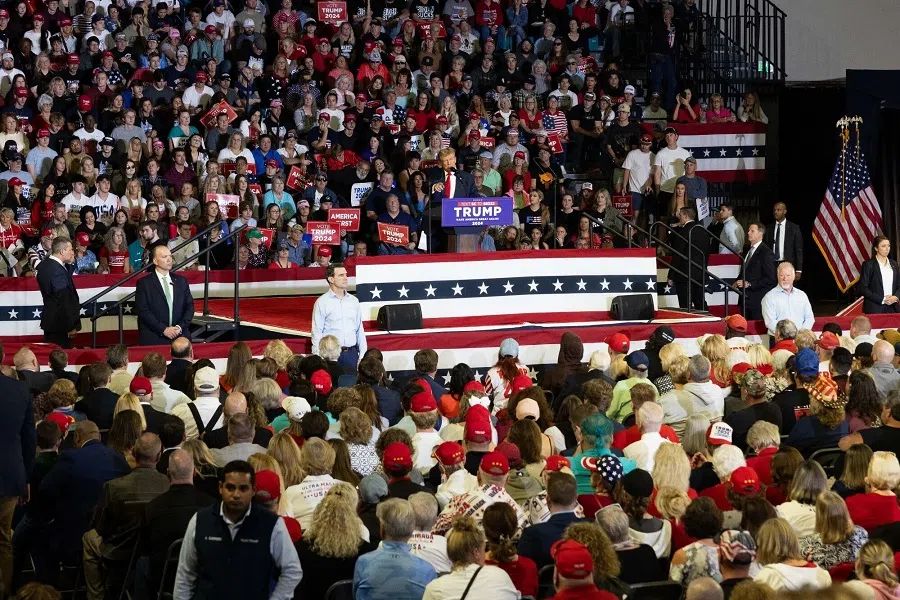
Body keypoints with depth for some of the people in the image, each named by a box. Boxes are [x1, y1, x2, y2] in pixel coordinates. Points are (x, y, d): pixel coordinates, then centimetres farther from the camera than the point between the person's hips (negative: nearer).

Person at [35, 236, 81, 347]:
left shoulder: (44, 265, 7)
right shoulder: (58, 271, -22)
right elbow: (64, 301, -23)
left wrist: (70, 263, 7)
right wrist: (72, 326, -17)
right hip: (59, 324, -10)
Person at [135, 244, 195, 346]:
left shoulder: (181, 281, 13)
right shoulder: (144, 283, 0)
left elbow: (189, 306, 11)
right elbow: (143, 311, -7)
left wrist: (180, 327, -6)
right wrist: (163, 329, -14)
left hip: (180, 337, 3)